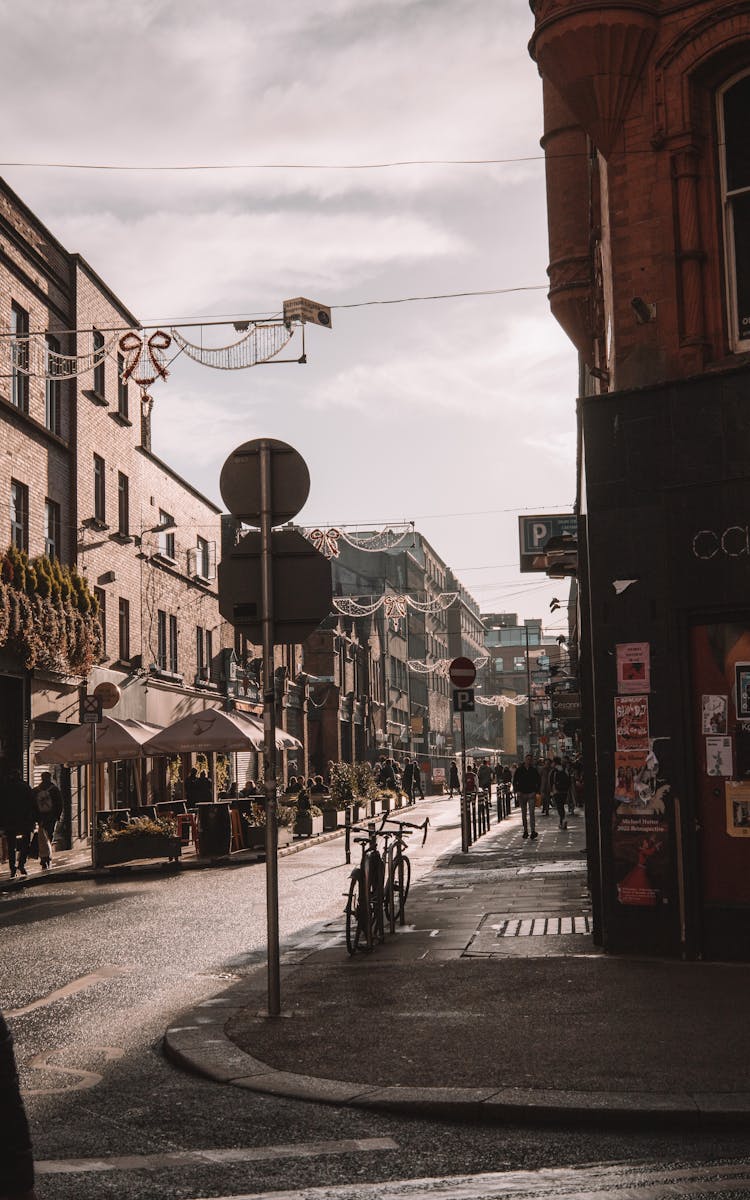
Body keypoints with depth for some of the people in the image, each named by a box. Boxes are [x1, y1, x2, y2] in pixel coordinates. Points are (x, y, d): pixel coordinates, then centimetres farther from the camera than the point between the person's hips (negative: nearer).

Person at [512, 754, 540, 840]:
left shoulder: (534, 770, 3)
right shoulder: (519, 770, 3)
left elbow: (539, 781, 10)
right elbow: (515, 781, 7)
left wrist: (536, 791, 0)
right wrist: (517, 791, -3)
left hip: (531, 794, -2)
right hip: (522, 794, 2)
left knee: (532, 812, -12)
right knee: (524, 813, 8)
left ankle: (533, 831, -18)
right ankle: (525, 831, 16)